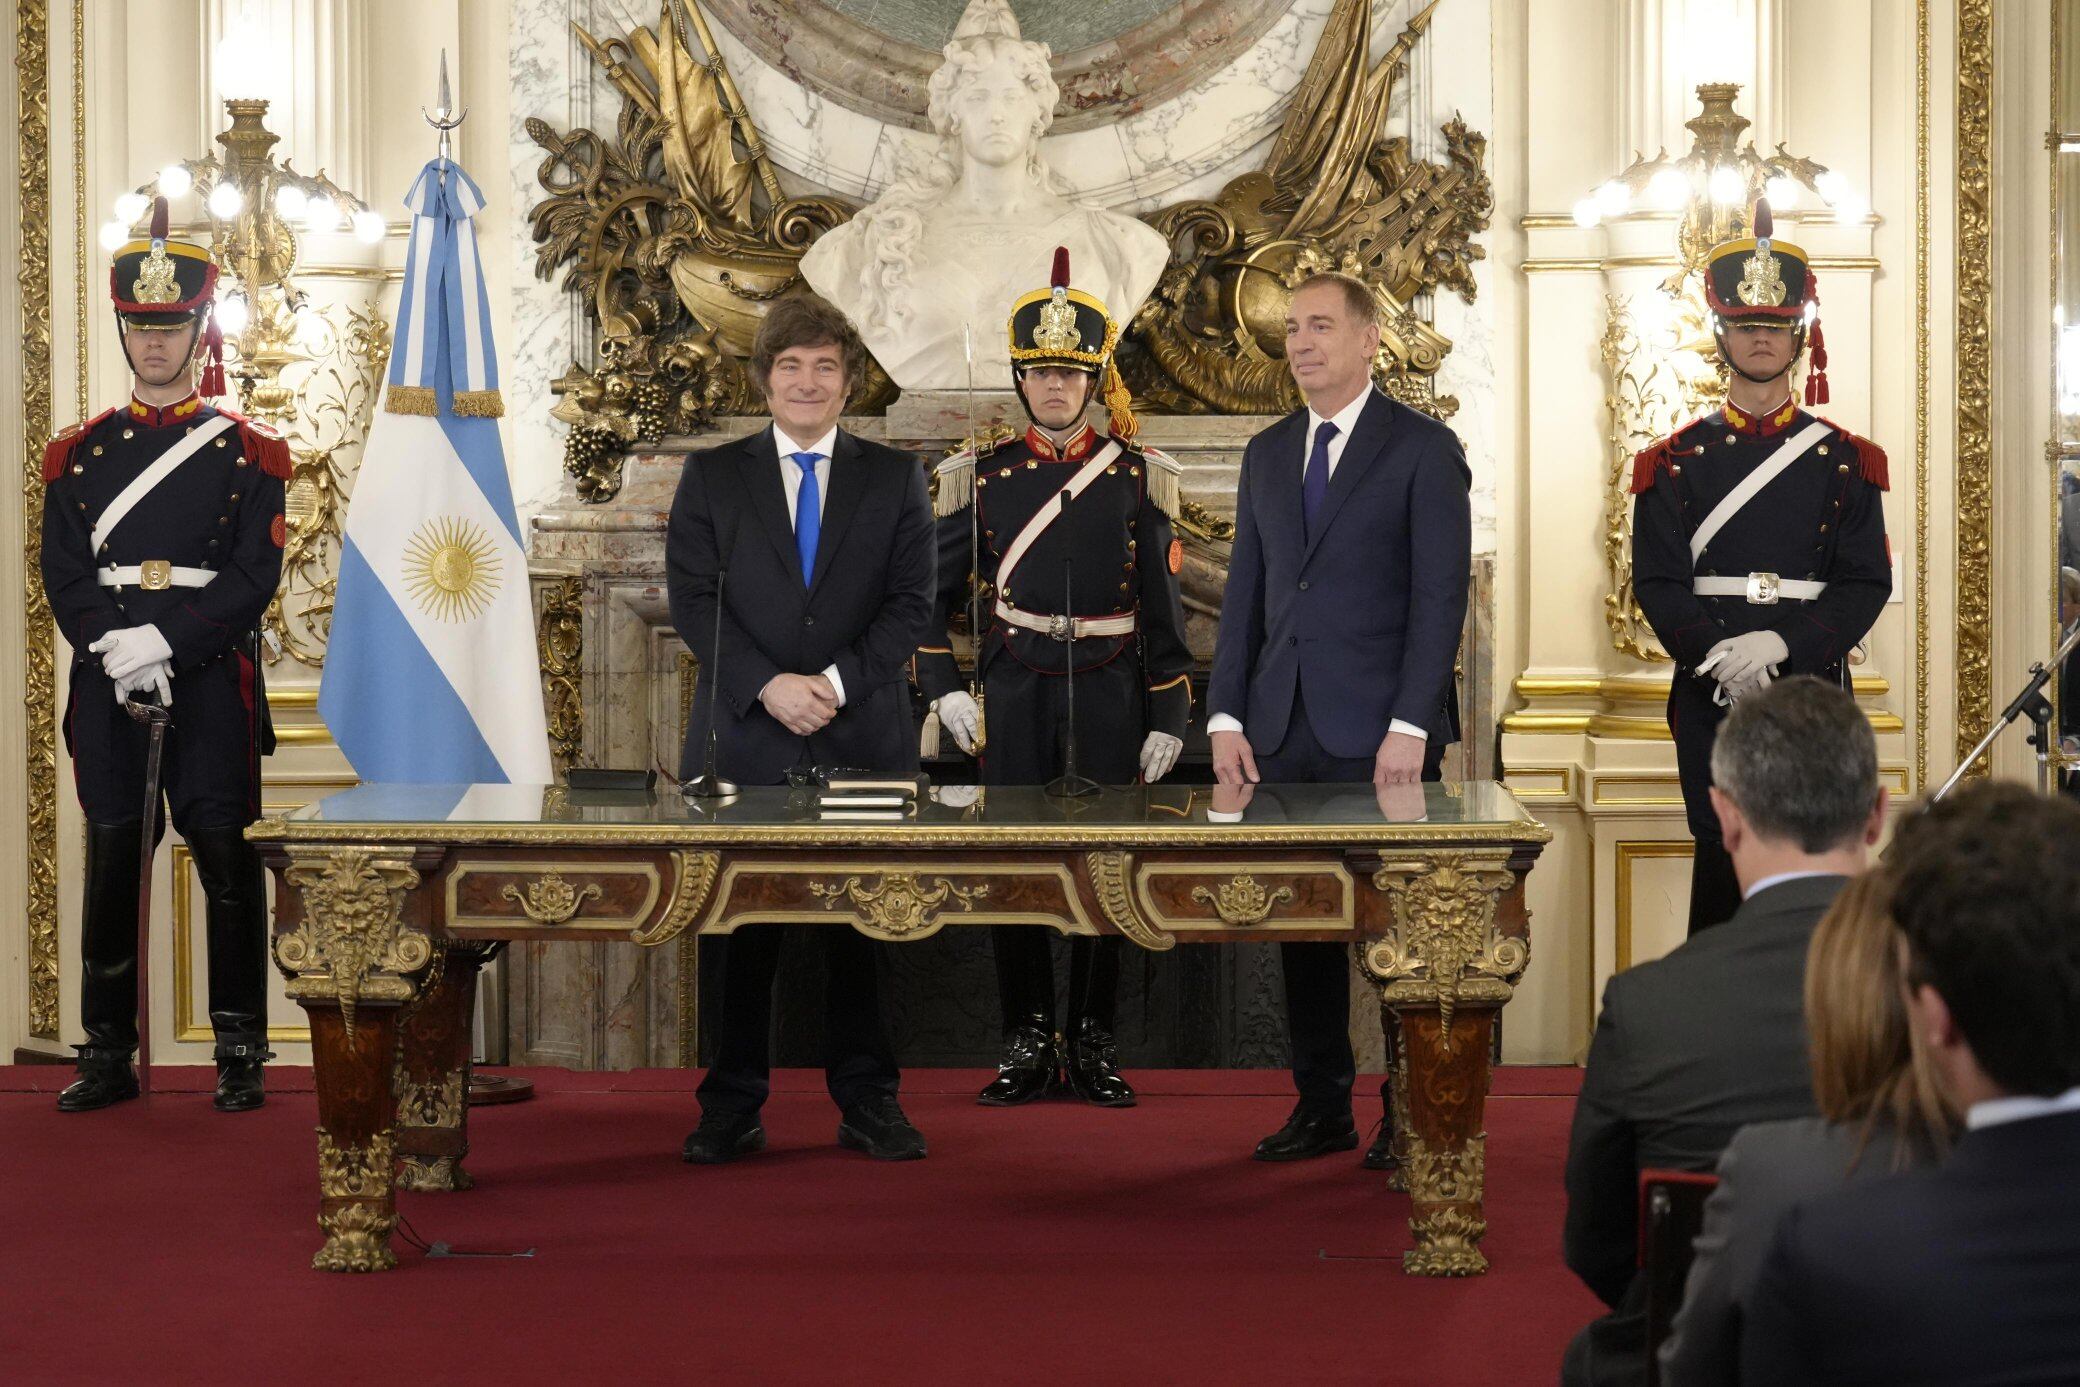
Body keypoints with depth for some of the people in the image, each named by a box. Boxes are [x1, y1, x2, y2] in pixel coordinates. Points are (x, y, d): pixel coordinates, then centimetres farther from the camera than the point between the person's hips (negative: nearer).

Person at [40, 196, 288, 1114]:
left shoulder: (247, 455, 5)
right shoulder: (79, 455, 11)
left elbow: (254, 579, -4)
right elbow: (65, 576, 3)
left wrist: (167, 641, -16)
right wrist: (116, 646, -14)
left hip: (212, 683, -2)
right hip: (108, 686, 2)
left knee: (227, 863, -3)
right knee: (111, 864, 4)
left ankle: (240, 1056, 3)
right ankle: (108, 1056, 11)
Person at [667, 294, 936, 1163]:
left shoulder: (894, 479, 10)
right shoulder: (712, 477, 9)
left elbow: (910, 601, 3)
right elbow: (693, 598, 1)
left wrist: (838, 682, -11)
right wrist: (766, 685, -12)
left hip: (862, 735, 0)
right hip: (745, 735, 0)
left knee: (862, 927, 3)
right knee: (741, 928, 1)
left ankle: (867, 1105, 10)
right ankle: (732, 1109, 7)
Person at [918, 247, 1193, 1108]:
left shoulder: (1137, 477, 4)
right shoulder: (982, 476, 4)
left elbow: (1163, 608, 4)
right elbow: (932, 594, 7)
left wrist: (1170, 717, 0)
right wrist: (944, 690, -4)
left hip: (1110, 693, 0)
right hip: (1014, 691, 0)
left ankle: (1093, 1044, 11)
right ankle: (1028, 1044, 9)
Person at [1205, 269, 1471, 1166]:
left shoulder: (1423, 449, -1)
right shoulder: (1268, 453, 15)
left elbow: (1440, 596, -7)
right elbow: (1244, 593, 15)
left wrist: (1410, 725, -14)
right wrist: (1226, 716, 5)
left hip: (1380, 734, -5)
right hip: (1284, 733, 5)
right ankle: (1323, 1107, 15)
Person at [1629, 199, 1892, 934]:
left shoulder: (1843, 460, 6)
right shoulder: (1677, 461, 6)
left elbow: (1868, 583, -1)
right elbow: (1658, 582, -1)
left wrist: (1783, 643, -16)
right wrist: (1719, 651, -18)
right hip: (1711, 696, 0)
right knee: (1721, 863, -2)